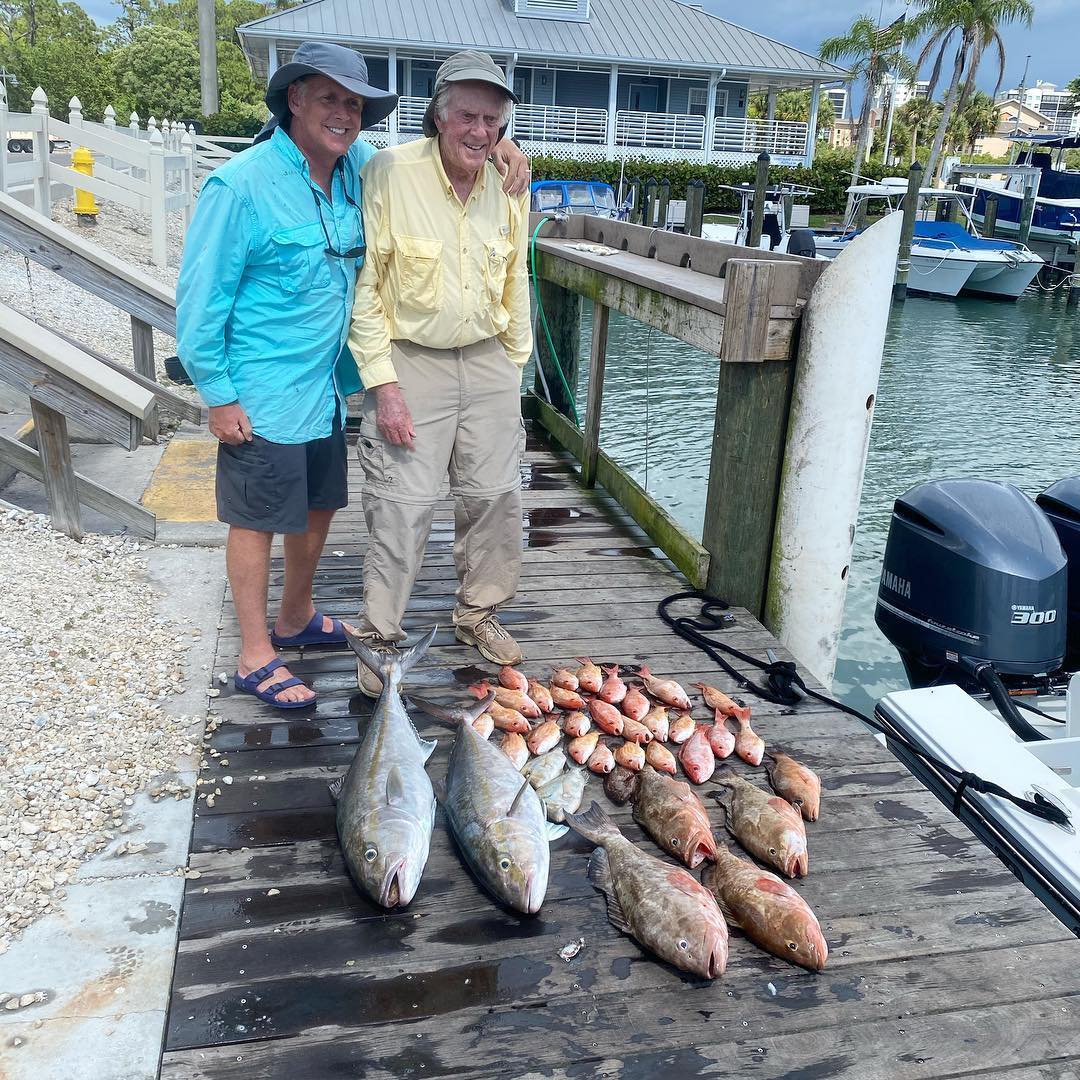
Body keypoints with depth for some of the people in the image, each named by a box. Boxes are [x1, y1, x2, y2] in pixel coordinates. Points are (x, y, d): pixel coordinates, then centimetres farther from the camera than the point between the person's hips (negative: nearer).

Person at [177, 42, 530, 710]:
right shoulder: (243, 185, -16)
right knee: (258, 521, 4)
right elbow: (200, 298, -13)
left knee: (320, 507, 18)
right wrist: (218, 395, -13)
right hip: (263, 397, -7)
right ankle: (255, 657, 19)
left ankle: (297, 618, 41)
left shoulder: (357, 166, 2)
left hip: (328, 387, 7)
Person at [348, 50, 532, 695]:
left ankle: (479, 611, 31)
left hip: (488, 362, 5)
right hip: (410, 363, -5)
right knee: (402, 504, -4)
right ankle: (379, 635, 14)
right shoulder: (391, 173, -14)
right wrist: (383, 384, -16)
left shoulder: (509, 188, 1)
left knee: (497, 495, 10)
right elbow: (364, 287, -13)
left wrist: (515, 371, 14)